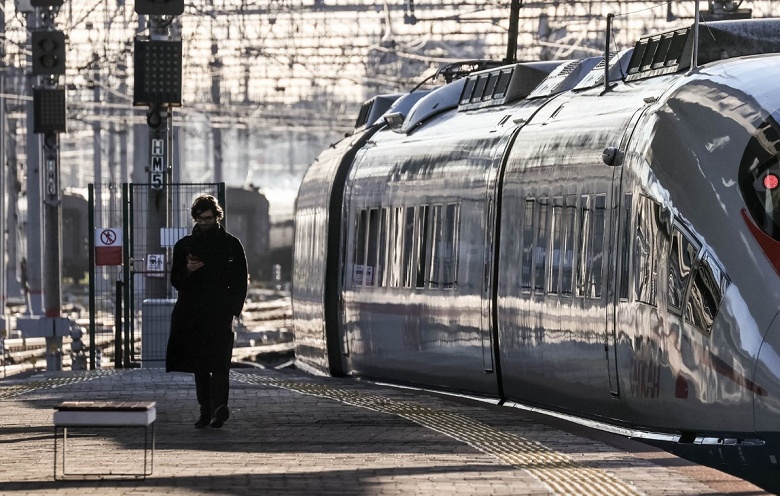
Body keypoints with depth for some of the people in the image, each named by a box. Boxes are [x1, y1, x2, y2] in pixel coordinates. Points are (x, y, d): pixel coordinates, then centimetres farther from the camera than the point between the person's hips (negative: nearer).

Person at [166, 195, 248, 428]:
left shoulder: (231, 244, 6)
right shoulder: (184, 245, 13)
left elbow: (240, 282, 7)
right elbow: (176, 282, 11)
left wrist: (233, 311, -5)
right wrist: (188, 271, -11)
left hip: (220, 314, -3)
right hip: (192, 314, 3)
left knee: (219, 363, -16)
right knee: (199, 365, 4)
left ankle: (219, 407, -27)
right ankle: (206, 411, 8)